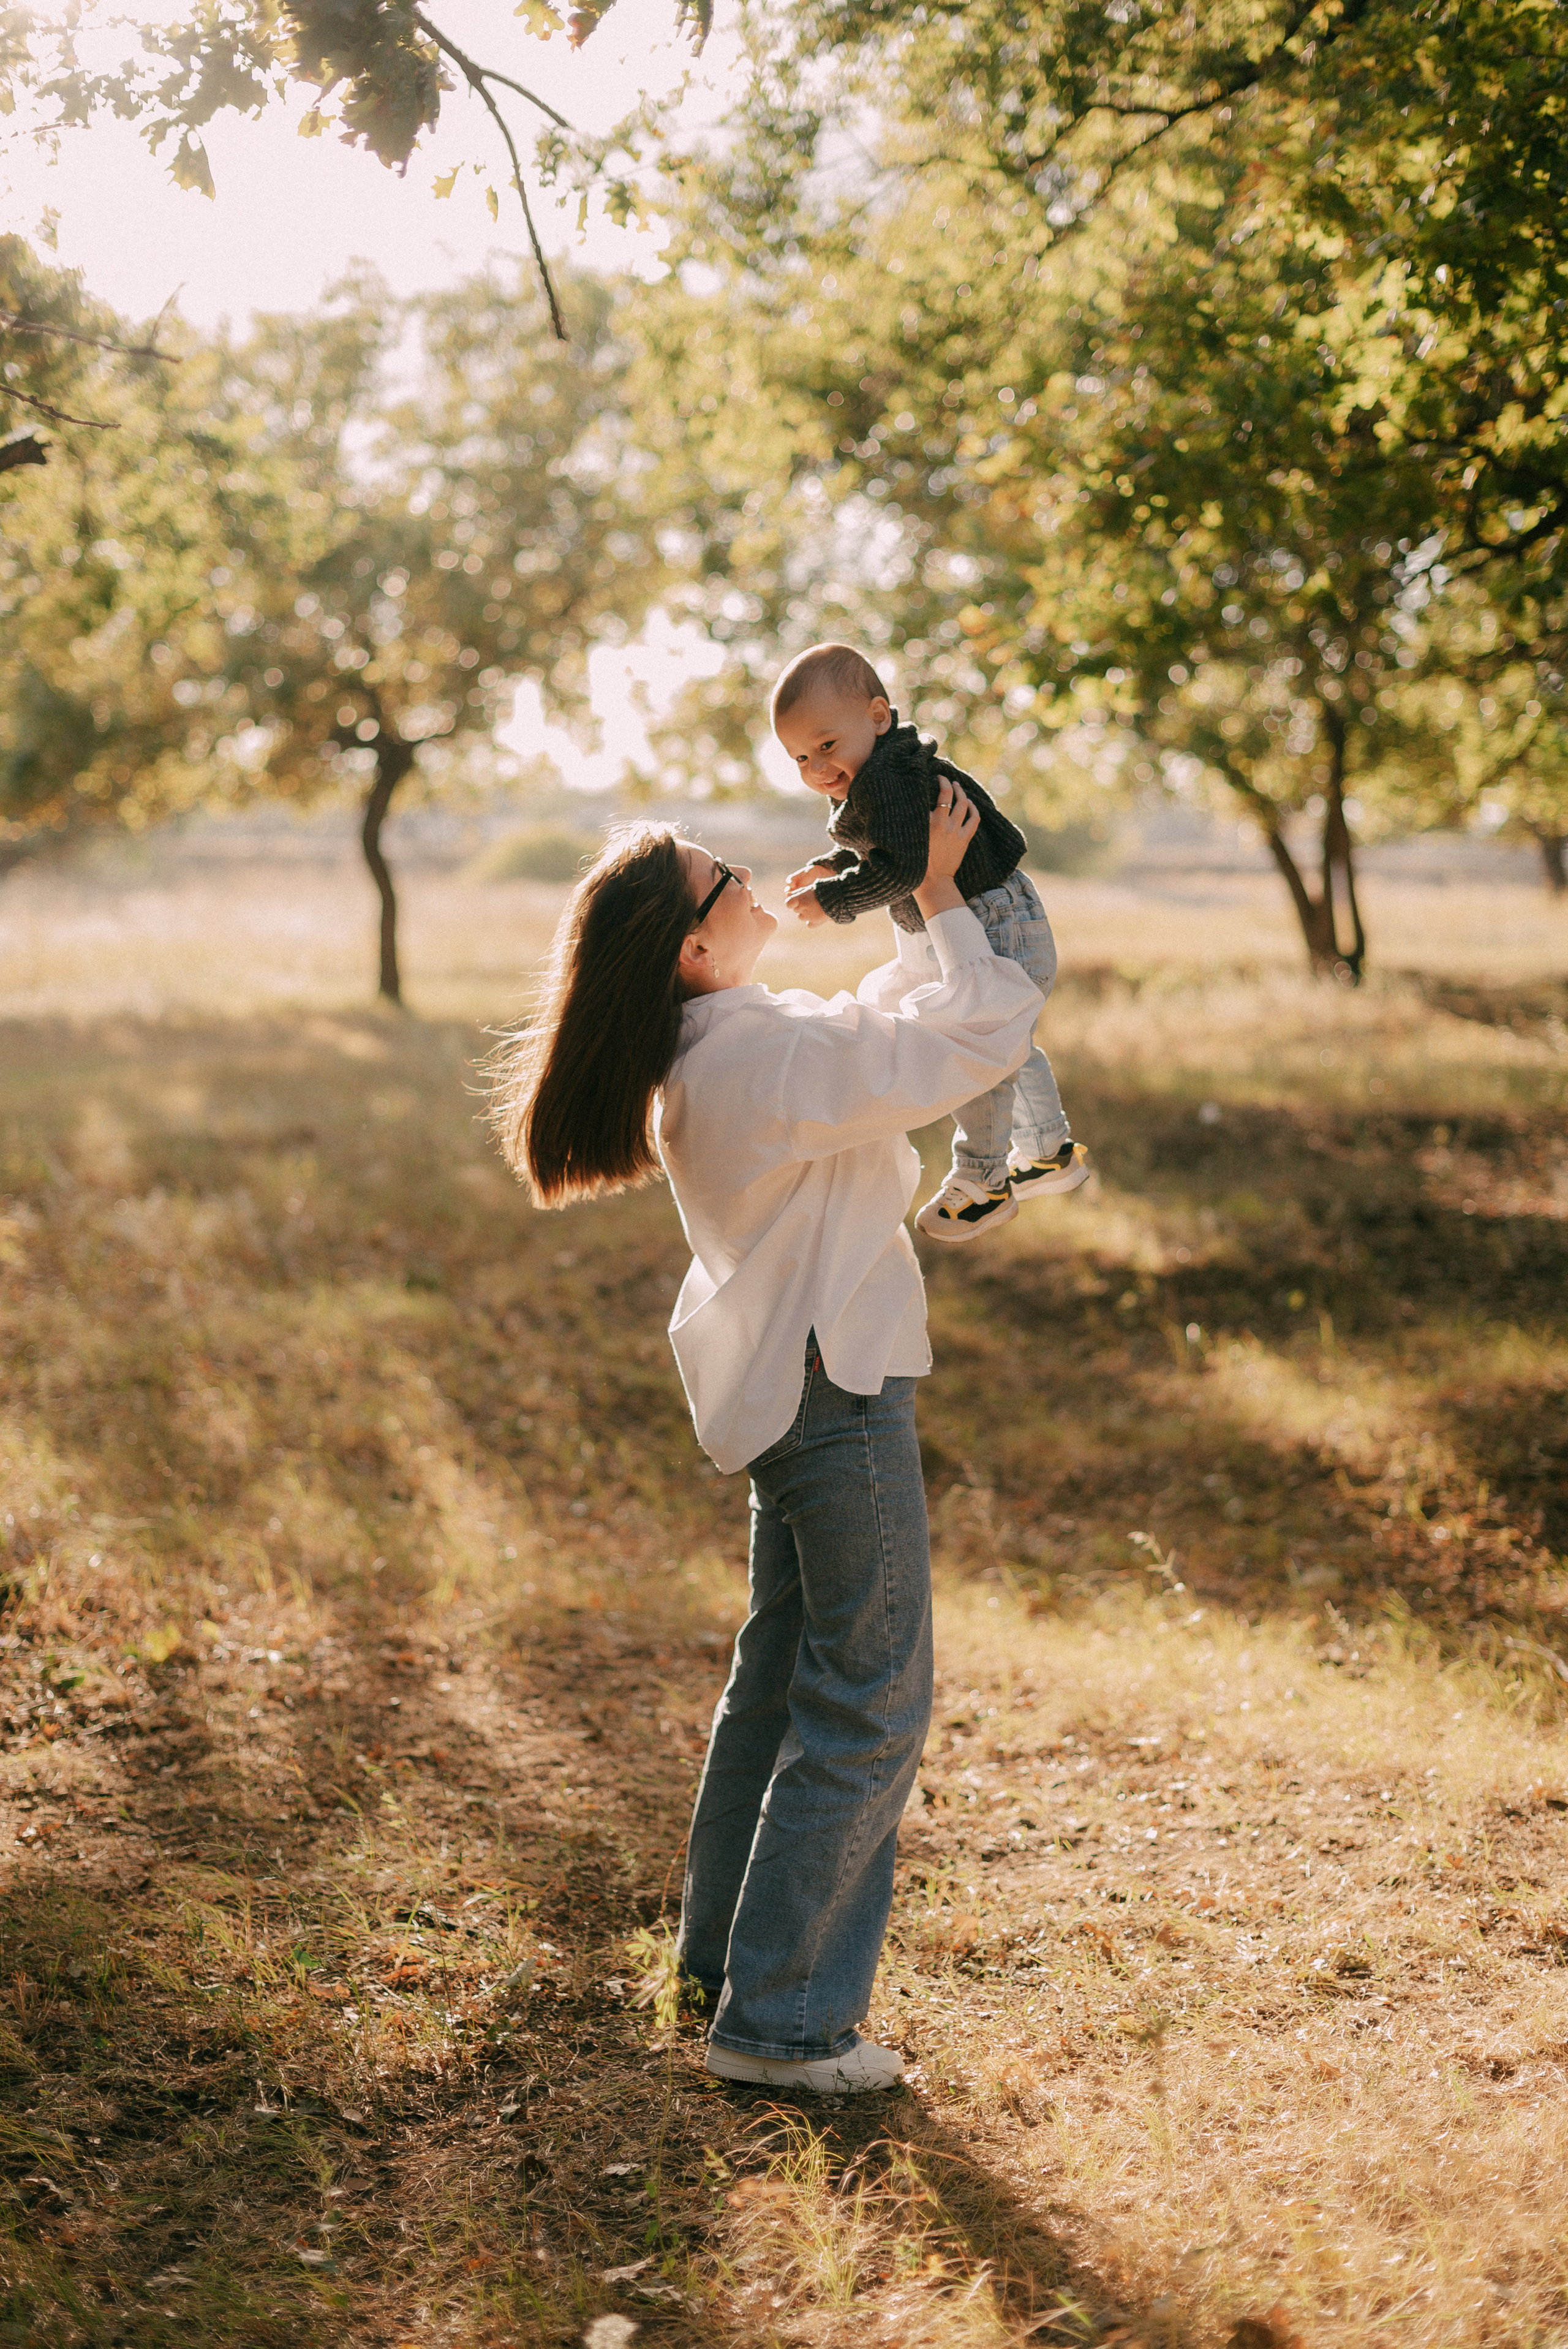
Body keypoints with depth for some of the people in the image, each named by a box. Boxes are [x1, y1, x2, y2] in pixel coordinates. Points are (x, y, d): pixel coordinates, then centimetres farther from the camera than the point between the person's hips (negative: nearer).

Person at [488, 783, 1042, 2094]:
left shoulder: (713, 1050, 4)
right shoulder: (774, 1053, -25)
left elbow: (879, 1033, 21)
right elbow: (993, 1032, -19)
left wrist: (929, 923, 16)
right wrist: (944, 899, -7)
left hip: (775, 1383, 10)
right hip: (835, 1391, -10)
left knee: (781, 1675, 21)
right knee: (868, 1706, -2)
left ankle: (728, 1952, 34)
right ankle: (779, 2021, 3)